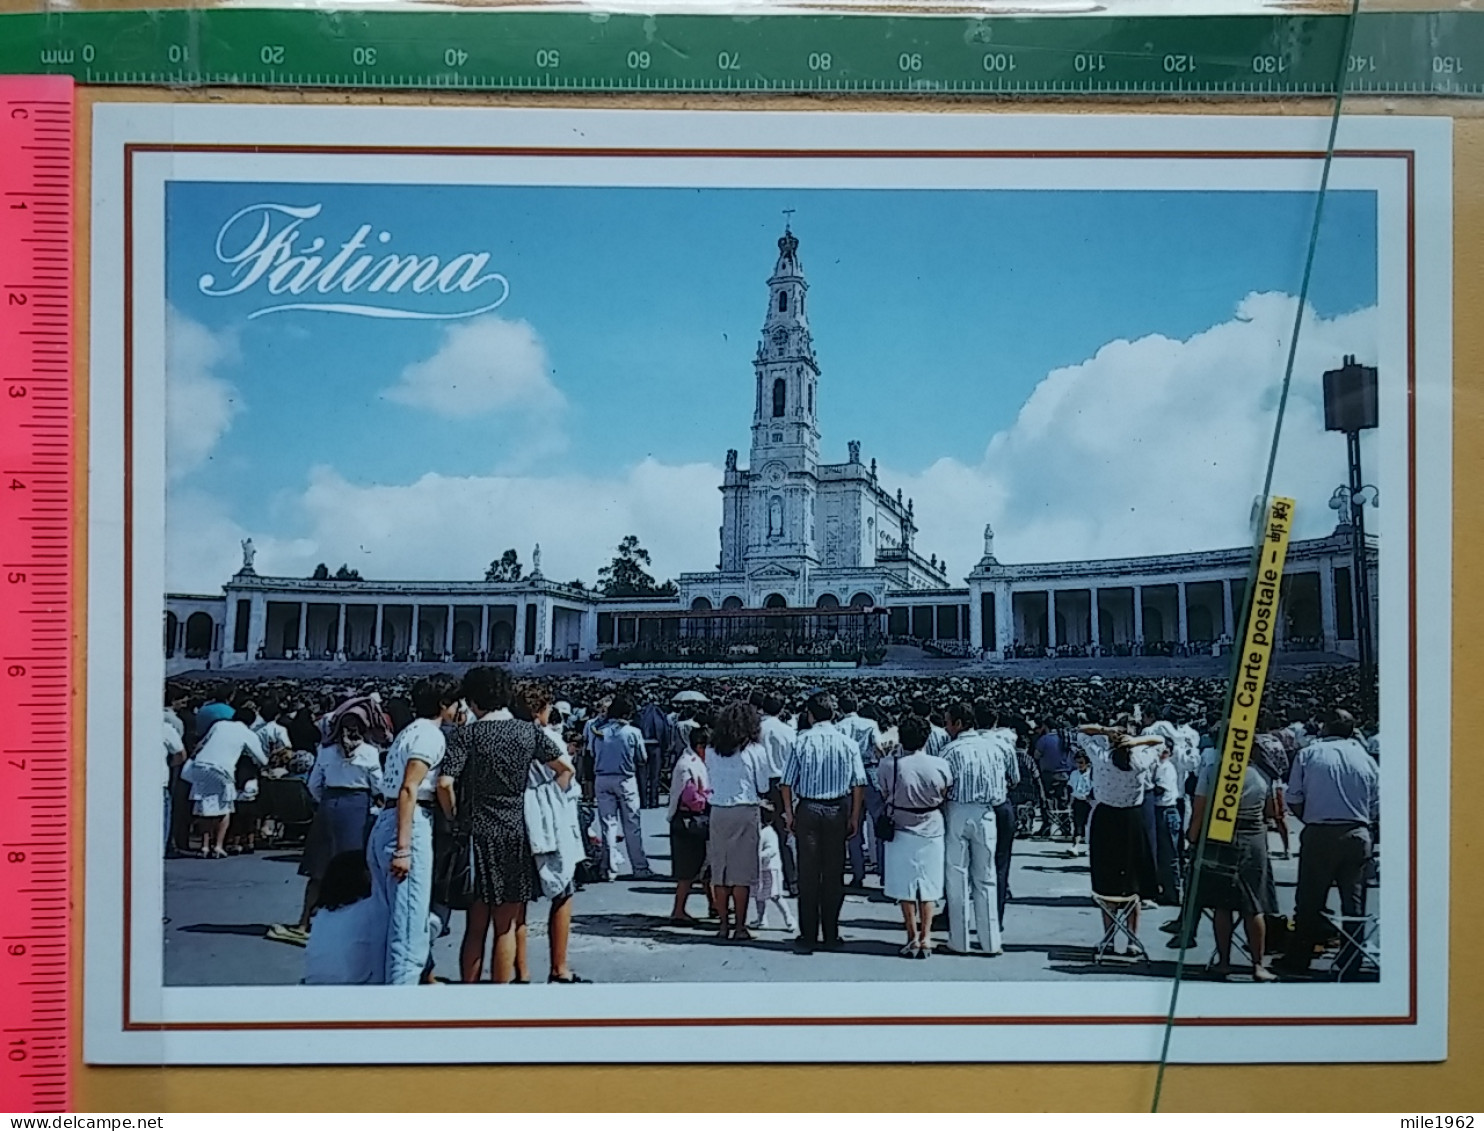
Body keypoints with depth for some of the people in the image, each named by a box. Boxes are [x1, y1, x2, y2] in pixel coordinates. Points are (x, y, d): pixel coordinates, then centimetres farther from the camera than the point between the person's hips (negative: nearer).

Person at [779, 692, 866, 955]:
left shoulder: (801, 742, -6)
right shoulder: (848, 744, -3)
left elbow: (787, 783, -5)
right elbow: (858, 785, -2)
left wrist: (789, 813, 6)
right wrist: (854, 817, 6)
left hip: (807, 810, -1)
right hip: (838, 811, 1)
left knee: (808, 874, 5)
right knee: (834, 874, 9)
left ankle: (808, 937, 8)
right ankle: (831, 936, 15)